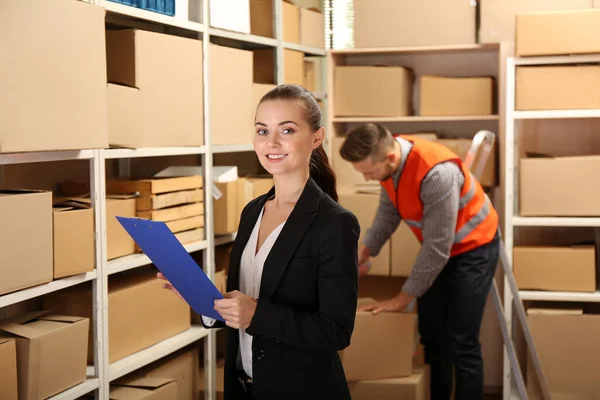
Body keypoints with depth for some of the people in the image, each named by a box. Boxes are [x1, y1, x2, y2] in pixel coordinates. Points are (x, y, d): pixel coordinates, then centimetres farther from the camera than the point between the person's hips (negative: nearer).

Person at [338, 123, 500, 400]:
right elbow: (388, 211, 7)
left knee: (462, 342, -9)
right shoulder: (388, 159, -13)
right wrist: (363, 253, -2)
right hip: (438, 248, 7)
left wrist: (403, 298, -22)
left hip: (473, 248, -7)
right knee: (431, 334, 10)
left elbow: (438, 247, -30)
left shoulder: (437, 173, -37)